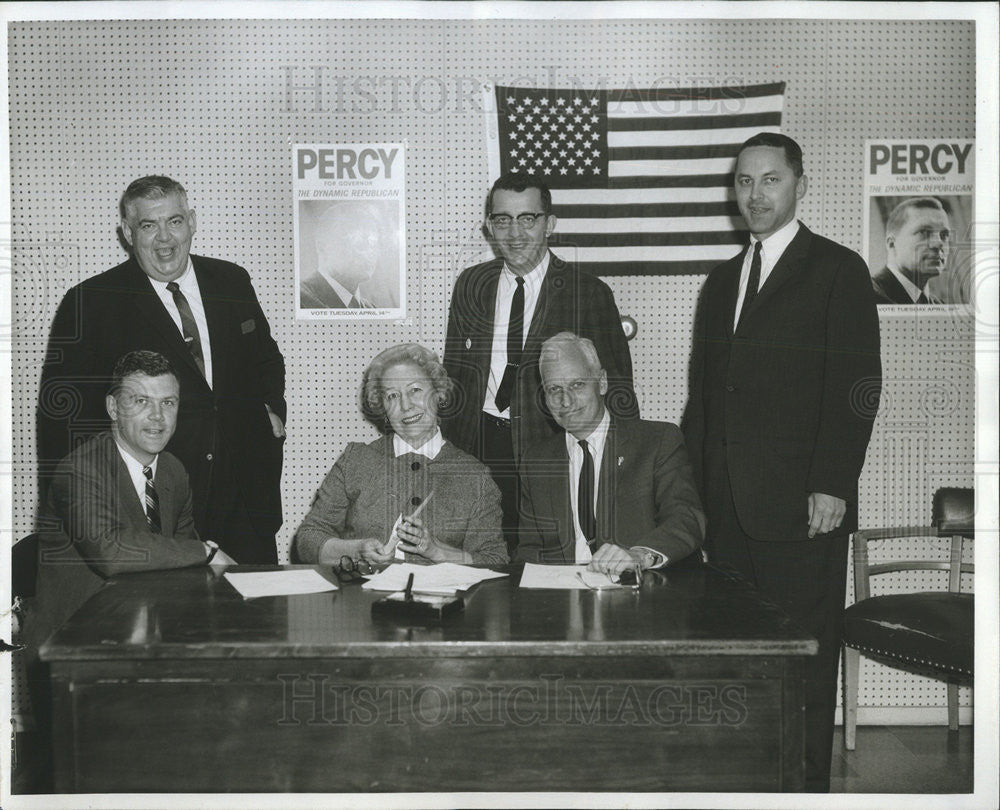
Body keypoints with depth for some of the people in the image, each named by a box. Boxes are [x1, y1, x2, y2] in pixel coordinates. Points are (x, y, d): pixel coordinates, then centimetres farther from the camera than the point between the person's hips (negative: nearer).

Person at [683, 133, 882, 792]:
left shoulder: (838, 269, 0)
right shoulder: (723, 280, 19)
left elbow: (857, 385, -7)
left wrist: (833, 485, -14)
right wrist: (695, 480, 11)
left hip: (800, 502, -5)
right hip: (726, 505, 6)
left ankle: (808, 781, 14)